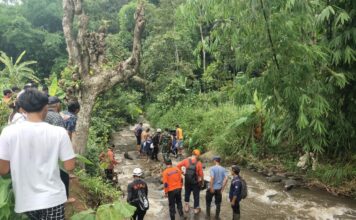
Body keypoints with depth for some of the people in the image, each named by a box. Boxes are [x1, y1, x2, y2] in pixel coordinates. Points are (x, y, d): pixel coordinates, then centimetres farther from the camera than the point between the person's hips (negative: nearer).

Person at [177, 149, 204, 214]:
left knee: (187, 193, 22)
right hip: (195, 182, -2)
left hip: (187, 181, 3)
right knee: (196, 195, 14)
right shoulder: (199, 163, -16)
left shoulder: (186, 160, -9)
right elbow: (201, 174, -13)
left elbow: (178, 165, -11)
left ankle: (186, 206, 31)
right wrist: (202, 181, 2)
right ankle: (196, 209, 24)